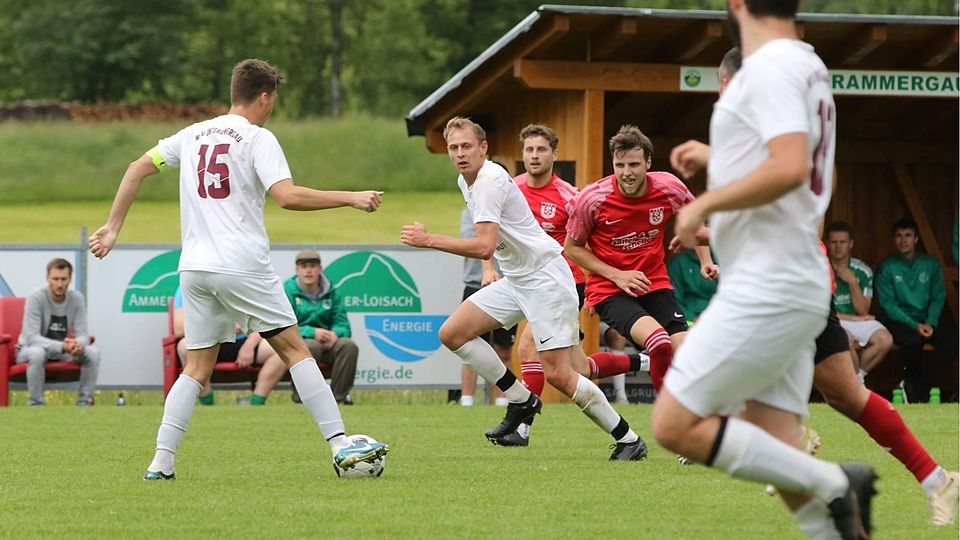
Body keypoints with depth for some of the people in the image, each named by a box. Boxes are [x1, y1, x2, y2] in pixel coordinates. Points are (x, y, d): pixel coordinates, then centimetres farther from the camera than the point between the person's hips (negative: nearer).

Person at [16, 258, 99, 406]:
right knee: (37, 353, -39)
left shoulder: (77, 298, -9)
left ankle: (84, 404, -11)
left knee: (93, 353, -21)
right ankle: (36, 405, -26)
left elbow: (82, 334, -10)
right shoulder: (36, 298, -22)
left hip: (61, 350, 4)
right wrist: (62, 347, -43)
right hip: (30, 348, -4)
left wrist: (79, 344, -37)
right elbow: (31, 337, -28)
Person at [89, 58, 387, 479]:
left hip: (194, 268, 5)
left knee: (197, 368, 10)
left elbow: (137, 169, 19)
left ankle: (161, 462, -1)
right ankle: (341, 446, -3)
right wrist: (350, 199, -9)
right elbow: (287, 196, -16)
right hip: (243, 266, -5)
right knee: (294, 350, 1)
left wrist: (112, 228, 25)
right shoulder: (258, 139, -3)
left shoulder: (193, 134, 16)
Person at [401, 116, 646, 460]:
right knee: (452, 334, -1)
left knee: (558, 374, -14)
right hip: (515, 280, 10)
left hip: (545, 279, -10)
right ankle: (521, 401, 9)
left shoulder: (490, 181, -20)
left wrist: (428, 240, -26)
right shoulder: (466, 181, 10)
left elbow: (485, 247, -30)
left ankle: (628, 439, -1)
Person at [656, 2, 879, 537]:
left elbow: (790, 169, -27)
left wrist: (705, 204, -16)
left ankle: (831, 485, -10)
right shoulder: (809, 66, 15)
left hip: (765, 288, -10)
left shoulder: (770, 67, -14)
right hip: (799, 287, 10)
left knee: (676, 426, -8)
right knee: (778, 454, 5)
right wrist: (714, 158, 28)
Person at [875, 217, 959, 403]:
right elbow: (888, 304, -7)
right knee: (913, 339, -37)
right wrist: (915, 325, -18)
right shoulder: (887, 268, -1)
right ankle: (913, 380, -9)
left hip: (926, 320, 4)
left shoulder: (930, 265, 9)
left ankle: (921, 386, -15)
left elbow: (938, 298, 6)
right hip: (897, 321, -4)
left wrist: (930, 323, -13)